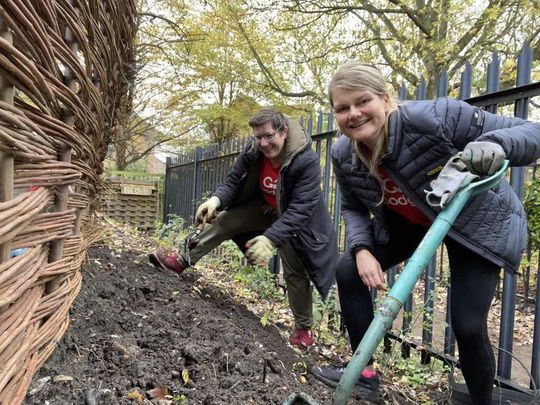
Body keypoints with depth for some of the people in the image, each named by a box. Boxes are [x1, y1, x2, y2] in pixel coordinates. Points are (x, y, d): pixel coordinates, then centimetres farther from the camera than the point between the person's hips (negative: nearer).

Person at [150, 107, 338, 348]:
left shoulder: (306, 161, -36)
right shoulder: (252, 152, -20)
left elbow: (299, 210, -41)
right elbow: (233, 181, -12)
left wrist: (270, 238, -53)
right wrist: (216, 199, -35)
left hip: (293, 219, -5)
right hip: (265, 208, 5)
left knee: (295, 272, -3)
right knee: (224, 220, -6)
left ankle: (304, 328, 17)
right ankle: (184, 261, 8)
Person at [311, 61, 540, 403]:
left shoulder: (436, 117, -34)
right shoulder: (344, 155, -16)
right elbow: (354, 209, 0)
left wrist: (494, 144, -51)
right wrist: (361, 250, -19)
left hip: (478, 222, -5)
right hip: (407, 223, 5)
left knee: (467, 325, -11)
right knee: (348, 272, -4)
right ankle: (364, 369, 15)